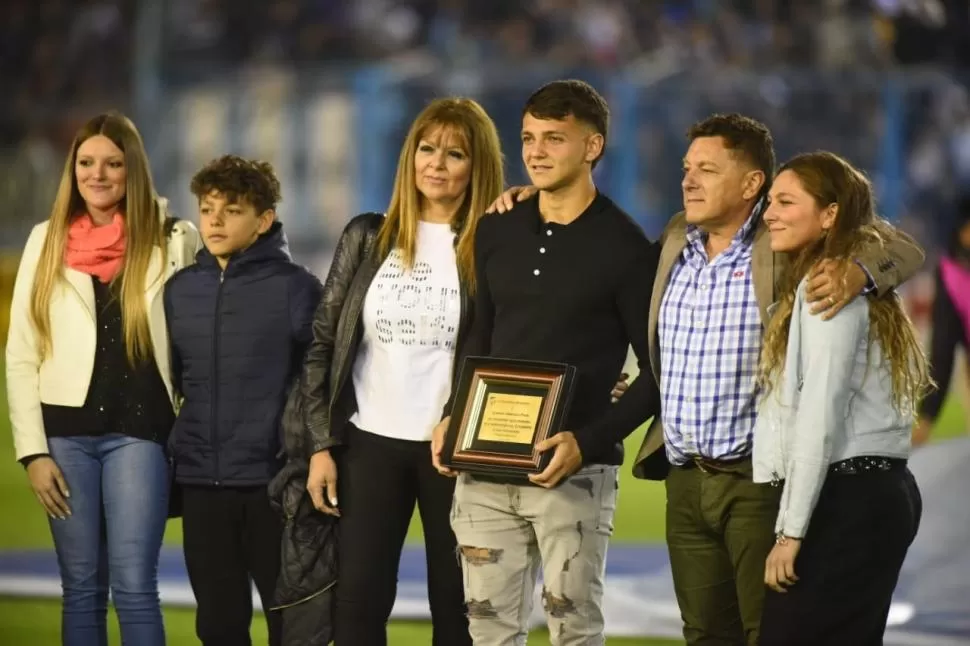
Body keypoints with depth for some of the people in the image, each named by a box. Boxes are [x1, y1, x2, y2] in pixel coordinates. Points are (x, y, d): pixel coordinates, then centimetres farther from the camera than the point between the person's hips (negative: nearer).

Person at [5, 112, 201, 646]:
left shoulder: (173, 240, 1)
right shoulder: (46, 241, 7)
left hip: (137, 428, -2)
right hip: (66, 429, 2)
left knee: (133, 587, -7)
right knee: (81, 587, 6)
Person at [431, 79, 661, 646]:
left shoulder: (625, 248, -6)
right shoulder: (497, 233, 10)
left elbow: (659, 371, -6)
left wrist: (591, 440, -16)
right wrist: (455, 417, 4)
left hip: (573, 472, -5)